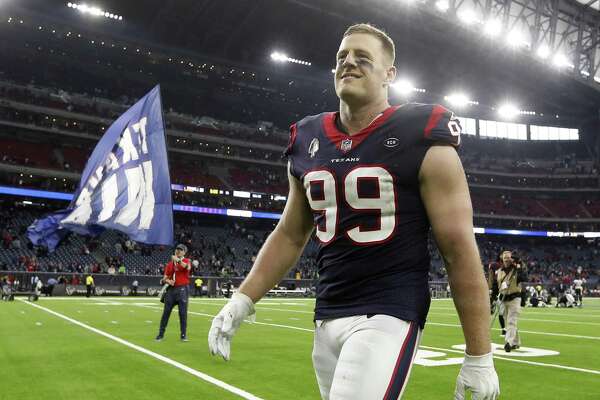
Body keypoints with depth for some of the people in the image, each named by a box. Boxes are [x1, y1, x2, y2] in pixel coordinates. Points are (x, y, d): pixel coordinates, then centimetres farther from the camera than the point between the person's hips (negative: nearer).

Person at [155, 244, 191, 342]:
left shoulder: (186, 261, 2)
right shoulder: (170, 263, 14)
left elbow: (188, 267, -24)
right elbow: (165, 277, 15)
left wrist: (178, 260, -33)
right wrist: (167, 280, -7)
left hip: (182, 289, -4)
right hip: (171, 289, 4)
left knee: (183, 312, -2)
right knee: (166, 311, 4)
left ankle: (183, 334, 7)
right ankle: (161, 334, 13)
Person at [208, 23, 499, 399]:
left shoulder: (422, 141, -8)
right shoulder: (309, 143, 9)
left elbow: (460, 251, -8)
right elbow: (290, 237, 16)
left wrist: (479, 357, -8)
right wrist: (241, 301, 7)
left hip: (388, 313, -5)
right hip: (327, 317, 6)